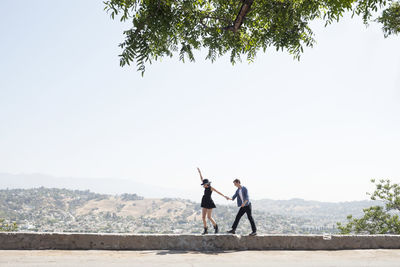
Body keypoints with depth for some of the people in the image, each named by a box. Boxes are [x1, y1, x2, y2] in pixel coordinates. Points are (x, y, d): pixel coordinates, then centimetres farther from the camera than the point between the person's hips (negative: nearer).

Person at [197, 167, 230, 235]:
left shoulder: (211, 188, -8)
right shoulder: (206, 187, 10)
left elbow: (218, 192, -12)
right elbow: (201, 179, 11)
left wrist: (224, 196, -18)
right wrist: (199, 172, 8)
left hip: (209, 203, -7)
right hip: (205, 204, 7)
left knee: (209, 217, -8)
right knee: (203, 217, 1)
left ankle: (216, 227, 14)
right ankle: (205, 230, 7)